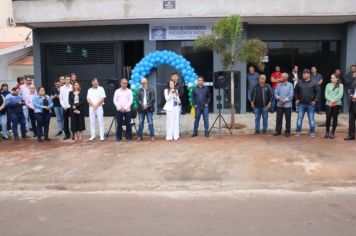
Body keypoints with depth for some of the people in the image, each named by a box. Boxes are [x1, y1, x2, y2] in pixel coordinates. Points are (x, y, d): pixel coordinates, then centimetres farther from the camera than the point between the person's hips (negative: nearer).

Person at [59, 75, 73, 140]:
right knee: (65, 121, 6)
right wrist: (63, 106, -1)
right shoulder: (62, 88, 6)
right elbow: (60, 98, 8)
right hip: (65, 107, 3)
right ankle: (67, 134, 15)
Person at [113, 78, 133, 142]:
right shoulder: (117, 91, 7)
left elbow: (130, 101, -1)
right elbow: (115, 101, 3)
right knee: (119, 124, 2)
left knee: (128, 124, -1)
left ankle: (129, 138, 5)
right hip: (119, 110, 1)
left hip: (127, 110, 0)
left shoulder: (129, 91, 5)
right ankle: (118, 137, 10)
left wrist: (125, 108, -10)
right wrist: (120, 108, -9)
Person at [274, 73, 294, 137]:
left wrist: (285, 100, -15)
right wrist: (280, 99, -14)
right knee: (278, 118, 5)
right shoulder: (278, 85, 7)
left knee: (288, 119, 4)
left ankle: (287, 131, 13)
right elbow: (276, 93, 2)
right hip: (279, 105, 3)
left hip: (287, 105, -3)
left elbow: (291, 94, -8)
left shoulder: (290, 85, -2)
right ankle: (278, 131, 14)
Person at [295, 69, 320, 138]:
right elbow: (296, 91, 14)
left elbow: (318, 92, -1)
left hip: (310, 104, -2)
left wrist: (315, 100, -7)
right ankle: (298, 132, 12)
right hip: (301, 104, 2)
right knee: (299, 118, 5)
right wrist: (296, 99, 6)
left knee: (311, 119, 5)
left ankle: (312, 132, 13)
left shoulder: (314, 83, -4)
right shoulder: (299, 82, 3)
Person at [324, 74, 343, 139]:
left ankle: (332, 133, 10)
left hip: (337, 104, -1)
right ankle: (327, 132, 8)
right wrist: (331, 100, -14)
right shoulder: (328, 85, 10)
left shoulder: (340, 85, 3)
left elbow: (340, 95, -7)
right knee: (328, 118, -4)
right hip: (328, 104, 2)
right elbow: (326, 94, 2)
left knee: (335, 118, 2)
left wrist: (334, 101, -17)